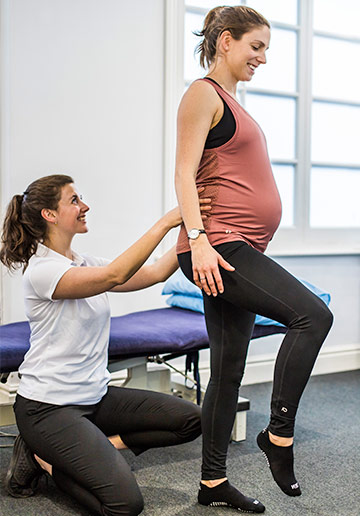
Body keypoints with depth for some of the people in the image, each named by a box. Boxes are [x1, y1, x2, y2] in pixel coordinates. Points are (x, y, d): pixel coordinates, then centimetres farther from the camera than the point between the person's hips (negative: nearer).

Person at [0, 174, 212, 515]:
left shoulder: (84, 264, 8)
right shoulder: (42, 270, -18)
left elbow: (153, 273, 2)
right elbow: (115, 275, -31)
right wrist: (166, 222, -29)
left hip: (94, 397, 8)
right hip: (48, 408, -8)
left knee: (190, 420, 0)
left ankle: (98, 448, 4)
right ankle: (43, 457, 3)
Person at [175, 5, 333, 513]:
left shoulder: (231, 101, 25)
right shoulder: (203, 93, -2)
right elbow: (185, 174, -12)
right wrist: (197, 240, -22)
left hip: (238, 251, 9)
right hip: (217, 244, -9)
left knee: (229, 370, 8)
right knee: (313, 314, -18)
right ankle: (279, 433, -6)